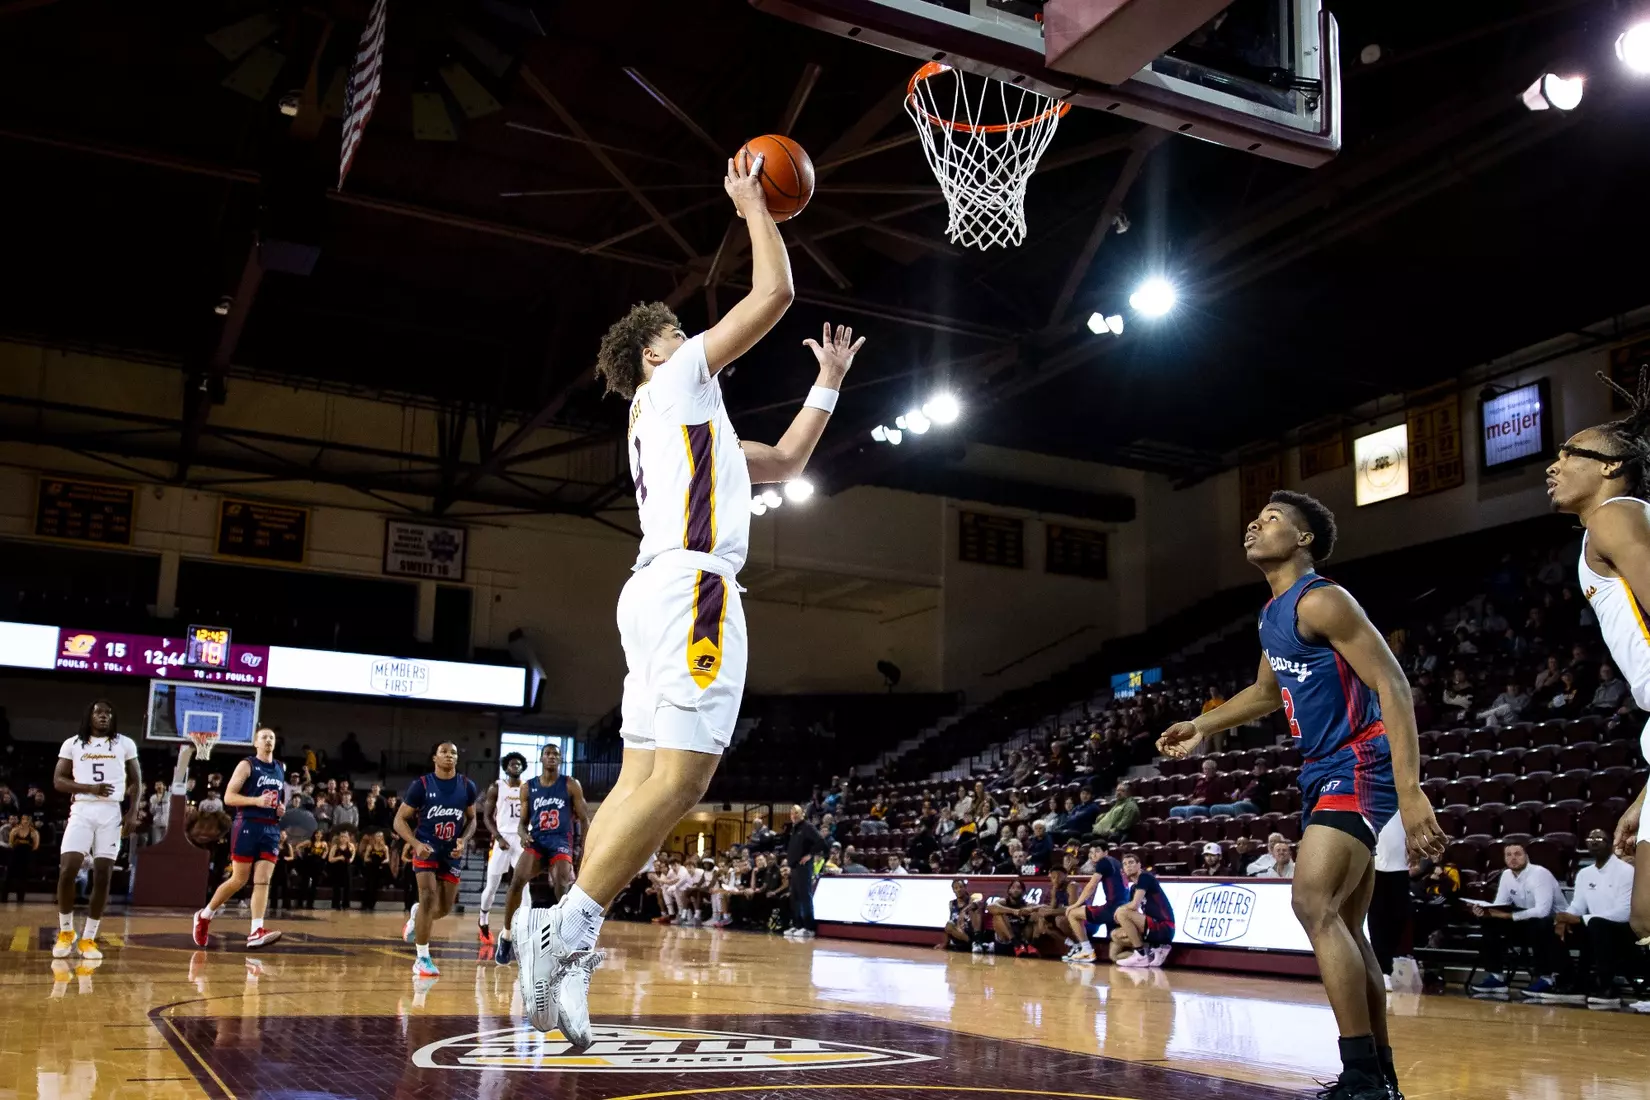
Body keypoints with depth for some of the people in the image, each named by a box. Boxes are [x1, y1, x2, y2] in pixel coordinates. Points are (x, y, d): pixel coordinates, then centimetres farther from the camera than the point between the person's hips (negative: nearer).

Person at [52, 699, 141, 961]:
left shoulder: (125, 744, 9)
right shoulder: (72, 744, 7)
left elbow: (136, 781, 11)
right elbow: (58, 780, 3)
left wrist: (133, 813, -2)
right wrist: (89, 788, -13)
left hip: (111, 813, 1)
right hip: (82, 811, -1)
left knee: (102, 877, -1)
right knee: (67, 871, -12)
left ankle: (88, 938, 8)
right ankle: (65, 932, 8)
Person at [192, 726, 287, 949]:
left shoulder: (280, 768, 15)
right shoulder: (246, 765, -3)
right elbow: (228, 797, -9)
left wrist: (280, 808, 7)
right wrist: (256, 801, -21)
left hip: (271, 829, 5)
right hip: (248, 827, -5)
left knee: (262, 881, -6)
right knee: (239, 880, 0)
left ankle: (256, 932, -13)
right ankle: (204, 916, 22)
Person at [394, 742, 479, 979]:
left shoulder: (467, 786, -2)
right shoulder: (421, 785, -11)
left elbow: (471, 819, 11)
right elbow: (400, 820, -7)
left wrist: (464, 840, -9)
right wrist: (415, 843, -23)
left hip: (451, 851, 4)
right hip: (426, 848, -4)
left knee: (445, 908, 7)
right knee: (428, 897, -19)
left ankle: (416, 915, 43)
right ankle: (422, 959, -9)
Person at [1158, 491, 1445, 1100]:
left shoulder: (1321, 601, -16)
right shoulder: (1272, 614, 14)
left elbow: (1392, 685, -23)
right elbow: (1267, 691, 32)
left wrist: (1410, 790, -30)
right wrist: (1201, 726, 23)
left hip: (1358, 768, -10)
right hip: (1323, 772, 10)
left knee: (1314, 904, -20)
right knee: (1344, 926, 11)